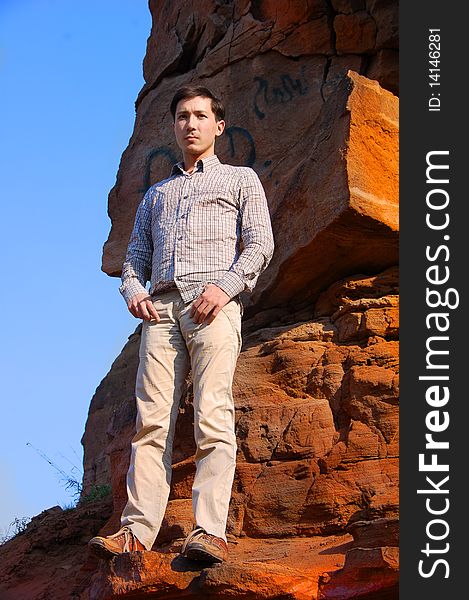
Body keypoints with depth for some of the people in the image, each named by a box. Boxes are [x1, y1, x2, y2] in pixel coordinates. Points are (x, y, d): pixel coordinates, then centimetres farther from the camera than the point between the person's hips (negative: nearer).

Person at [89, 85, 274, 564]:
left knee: (212, 415, -17)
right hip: (161, 307, 4)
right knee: (152, 418, -8)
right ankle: (138, 530, -13)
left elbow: (259, 243, 6)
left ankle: (210, 532, -24)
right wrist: (133, 289, 3)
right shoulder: (156, 194, 33)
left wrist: (225, 285, -11)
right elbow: (136, 253, 26)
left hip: (213, 305, -4)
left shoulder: (241, 180, 20)